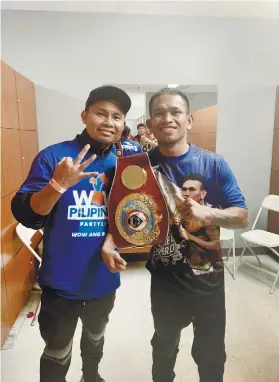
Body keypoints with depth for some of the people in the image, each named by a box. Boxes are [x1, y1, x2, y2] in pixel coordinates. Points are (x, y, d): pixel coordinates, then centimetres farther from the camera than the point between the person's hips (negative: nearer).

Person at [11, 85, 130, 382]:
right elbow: (25, 216, -18)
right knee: (57, 355, 19)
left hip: (104, 280, 4)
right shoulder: (53, 156, -14)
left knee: (95, 340, 31)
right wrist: (59, 184, -33)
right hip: (61, 282, -4)